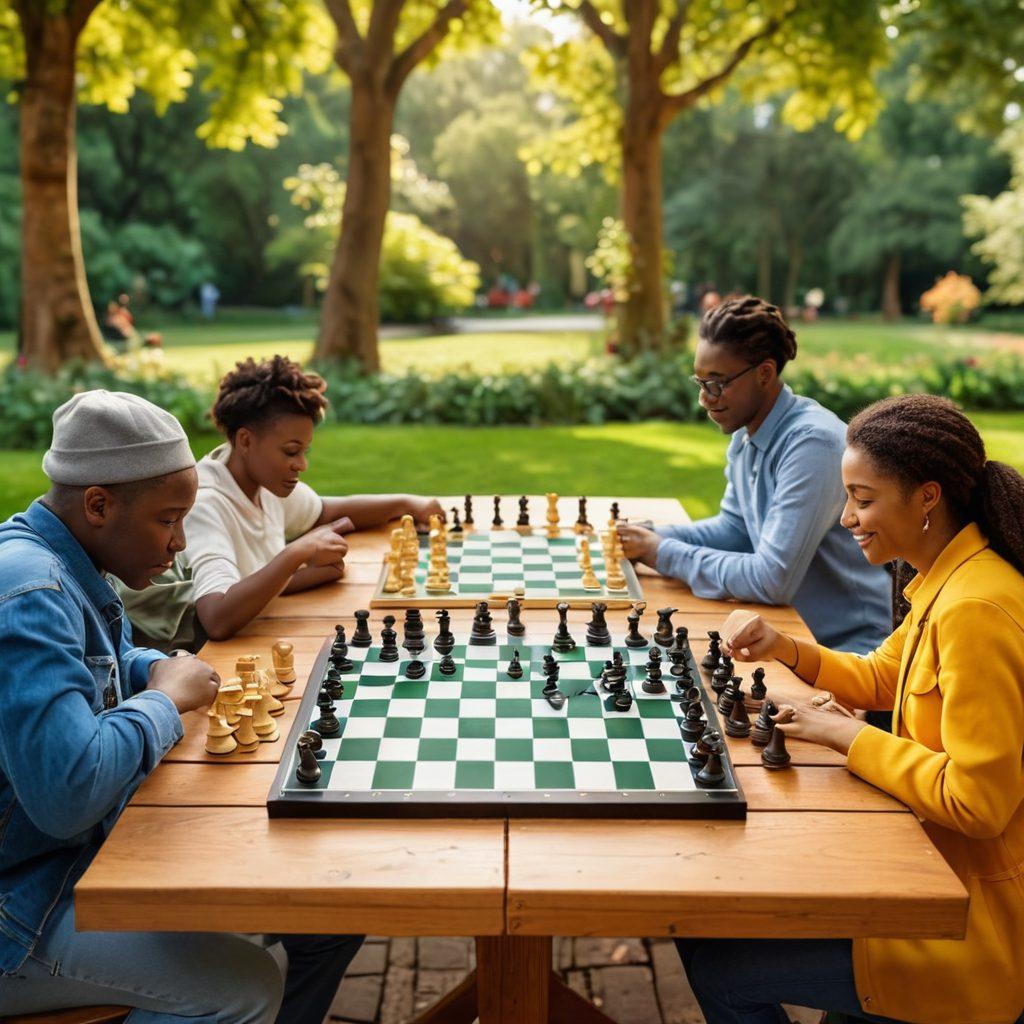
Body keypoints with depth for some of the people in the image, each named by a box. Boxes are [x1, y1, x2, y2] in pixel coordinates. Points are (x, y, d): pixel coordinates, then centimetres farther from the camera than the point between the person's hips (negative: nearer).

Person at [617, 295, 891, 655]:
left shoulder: (812, 443, -24)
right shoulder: (746, 433, 3)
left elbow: (773, 580, -26)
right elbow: (735, 528, 14)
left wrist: (665, 554, -18)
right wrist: (652, 537, -2)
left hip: (848, 647, -7)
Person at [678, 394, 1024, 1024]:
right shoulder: (949, 582, 4)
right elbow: (880, 679, 16)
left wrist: (849, 736, -18)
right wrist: (787, 650, 0)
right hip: (938, 867, 10)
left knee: (716, 964, -7)